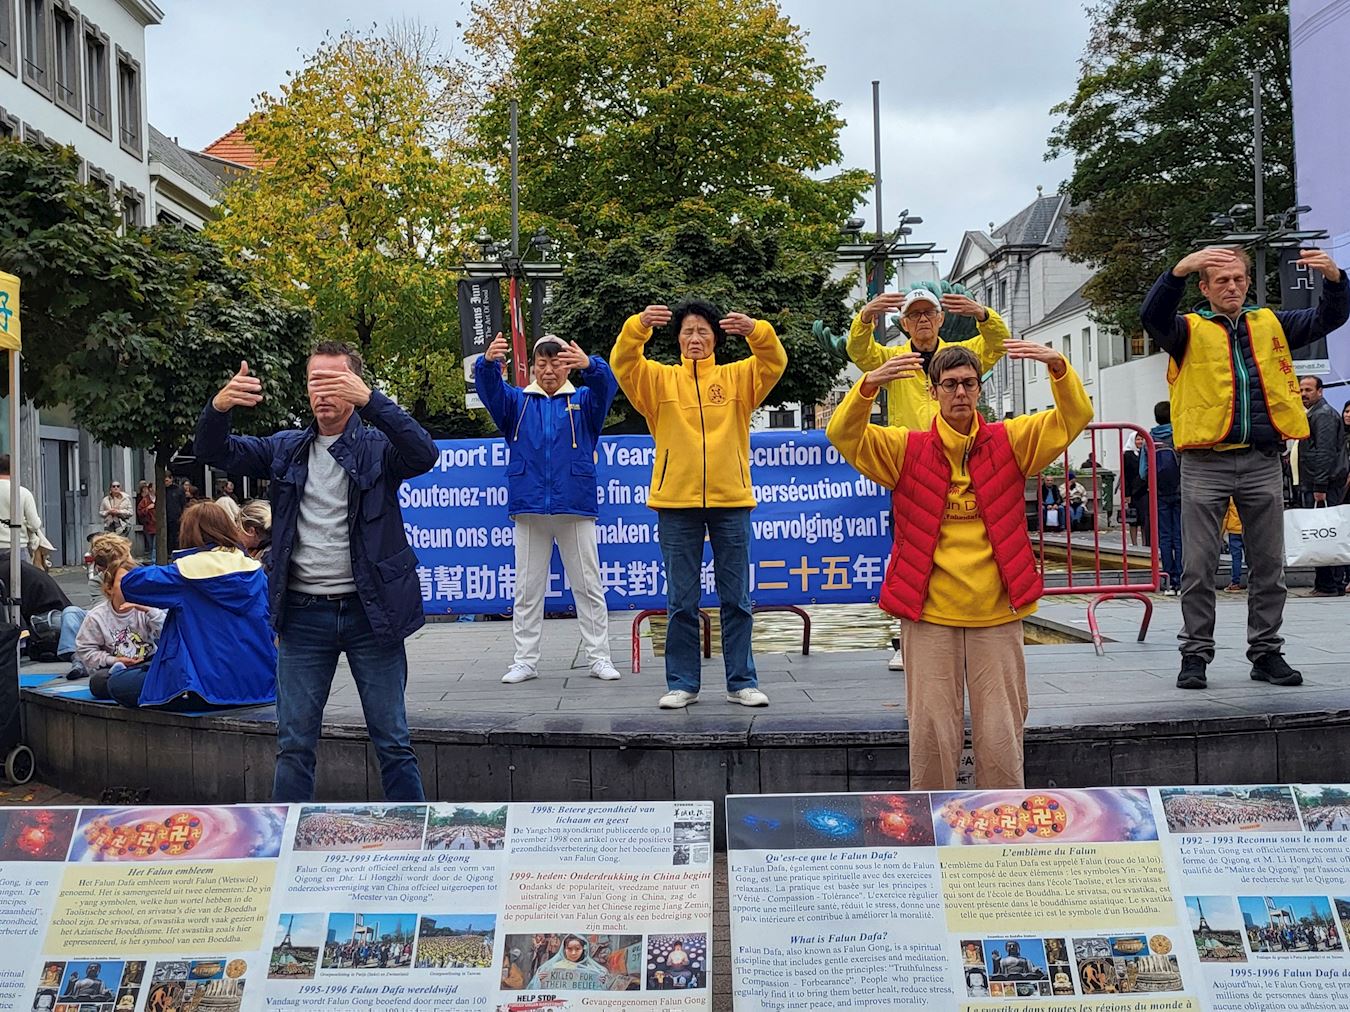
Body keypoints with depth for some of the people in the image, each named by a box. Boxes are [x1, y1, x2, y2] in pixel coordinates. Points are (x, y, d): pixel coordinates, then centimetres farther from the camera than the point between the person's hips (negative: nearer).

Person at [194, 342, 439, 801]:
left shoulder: (379, 447, -1)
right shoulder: (286, 449, 11)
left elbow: (425, 454, -20)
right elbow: (215, 452, 4)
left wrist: (370, 400, -32)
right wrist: (218, 407, -19)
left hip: (369, 611, -3)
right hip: (303, 614, 3)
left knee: (393, 742, 6)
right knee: (293, 745, 9)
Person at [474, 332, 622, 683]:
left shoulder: (583, 401, 10)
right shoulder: (518, 401, 12)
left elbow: (606, 387, -11)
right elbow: (490, 390, -7)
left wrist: (590, 366, -35)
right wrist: (488, 362, -30)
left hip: (576, 508, -1)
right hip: (529, 509, 1)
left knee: (589, 586, 4)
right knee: (527, 589, 5)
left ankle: (599, 657, 10)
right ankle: (525, 660, 13)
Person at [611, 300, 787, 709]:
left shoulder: (737, 377, 9)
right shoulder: (659, 380, 8)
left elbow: (774, 362, -7)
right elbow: (622, 363, -8)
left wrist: (755, 330, -27)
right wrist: (638, 326, -27)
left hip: (731, 500, 0)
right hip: (676, 503, 0)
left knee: (736, 599, 7)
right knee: (681, 601, 6)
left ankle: (742, 682, 16)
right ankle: (682, 683, 15)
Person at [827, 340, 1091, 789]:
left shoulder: (1010, 442, 5)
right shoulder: (906, 449, 2)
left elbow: (1075, 417, -1)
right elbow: (843, 435, -10)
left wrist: (1057, 366, -20)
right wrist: (870, 385, -27)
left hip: (997, 615, 1)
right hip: (929, 616, -1)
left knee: (1002, 735, 6)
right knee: (931, 731, 3)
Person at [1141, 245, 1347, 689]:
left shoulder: (1271, 324, 15)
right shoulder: (1189, 330, 4)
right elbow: (1153, 316, -16)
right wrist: (1180, 269, -33)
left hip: (1263, 462, 3)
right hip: (1205, 464, -3)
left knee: (1268, 563, 8)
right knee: (1199, 565, 0)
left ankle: (1266, 651, 19)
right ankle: (1196, 654, 9)